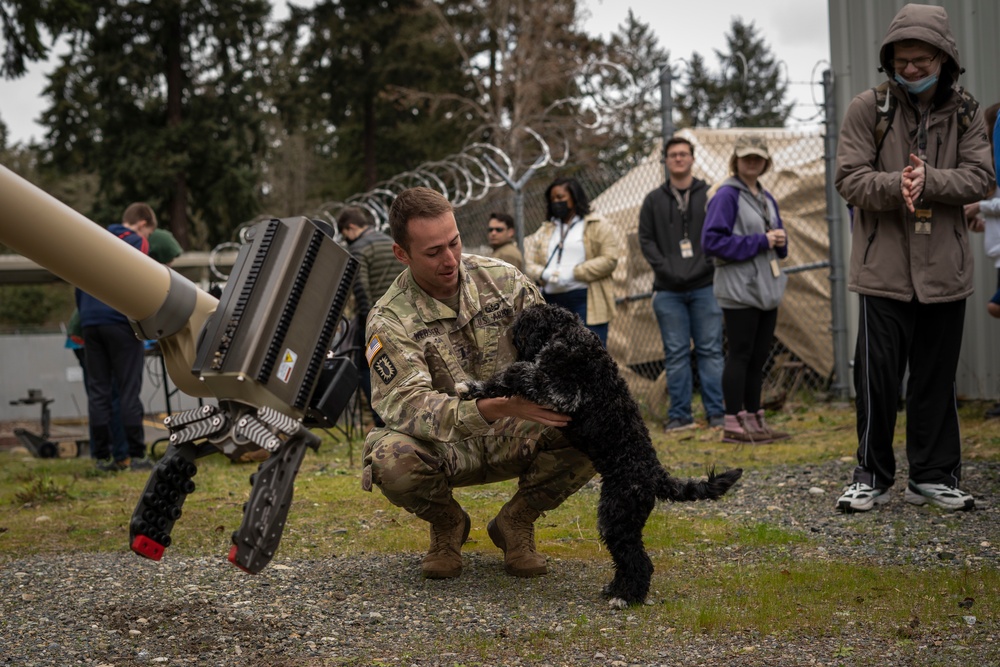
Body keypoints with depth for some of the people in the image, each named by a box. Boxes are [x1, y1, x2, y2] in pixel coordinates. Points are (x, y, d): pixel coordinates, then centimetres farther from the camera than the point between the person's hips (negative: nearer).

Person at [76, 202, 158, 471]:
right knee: (129, 389, -3)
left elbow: (80, 283, 20)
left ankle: (103, 456, 5)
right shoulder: (137, 241, 2)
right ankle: (136, 455, -4)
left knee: (97, 390, 5)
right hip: (120, 322, -5)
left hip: (90, 322, 6)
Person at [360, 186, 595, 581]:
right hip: (447, 448, -2)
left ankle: (516, 522, 2)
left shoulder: (502, 280, -4)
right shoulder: (390, 321, -15)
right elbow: (406, 403, -29)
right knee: (391, 460, -36)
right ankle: (447, 525, 2)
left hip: (513, 438, 2)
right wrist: (495, 407, -45)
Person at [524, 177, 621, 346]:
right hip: (552, 301, 5)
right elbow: (530, 263, 13)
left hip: (588, 302, -5)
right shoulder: (545, 230, 20)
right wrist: (544, 274, -11)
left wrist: (573, 273, -14)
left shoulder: (597, 226, 4)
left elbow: (610, 259, -8)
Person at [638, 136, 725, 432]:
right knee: (676, 354, 2)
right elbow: (646, 239, 8)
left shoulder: (710, 195, 7)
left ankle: (716, 412, 2)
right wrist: (666, 269, -6)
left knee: (710, 350, -1)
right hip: (669, 290, 1)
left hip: (705, 287, -1)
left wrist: (706, 265, -10)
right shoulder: (654, 200, 12)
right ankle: (680, 414, 6)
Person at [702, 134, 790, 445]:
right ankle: (734, 423, -2)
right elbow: (712, 241, -17)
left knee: (759, 356, 10)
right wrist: (761, 242, -16)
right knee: (740, 355, -6)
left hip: (767, 288, 8)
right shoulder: (726, 195, -8)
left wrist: (780, 240, 0)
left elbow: (777, 239, 26)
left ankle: (754, 419, 17)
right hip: (739, 288, -8)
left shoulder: (766, 198, 17)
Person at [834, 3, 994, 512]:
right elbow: (848, 177, -6)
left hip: (945, 269, 3)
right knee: (878, 375, -1)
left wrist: (930, 180, -19)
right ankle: (872, 476, 12)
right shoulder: (868, 108, -1)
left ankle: (934, 477, 20)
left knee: (937, 378, 10)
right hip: (883, 266, -2)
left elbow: (980, 178, -2)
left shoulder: (965, 112, 7)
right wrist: (896, 185, -24)